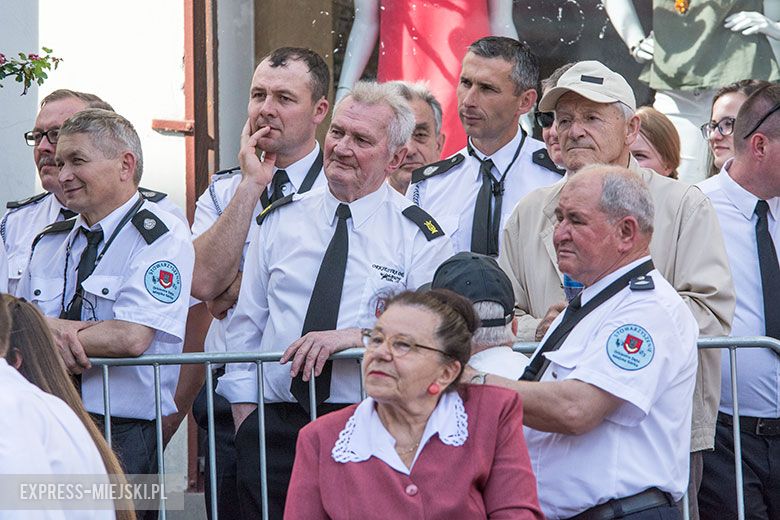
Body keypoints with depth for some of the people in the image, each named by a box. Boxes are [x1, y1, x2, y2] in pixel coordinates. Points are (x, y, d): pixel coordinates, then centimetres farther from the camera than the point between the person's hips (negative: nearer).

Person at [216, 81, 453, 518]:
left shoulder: (421, 236, 3)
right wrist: (245, 417, 7)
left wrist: (357, 336, -21)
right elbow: (246, 326, 15)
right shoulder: (280, 220, 13)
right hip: (273, 428, 3)